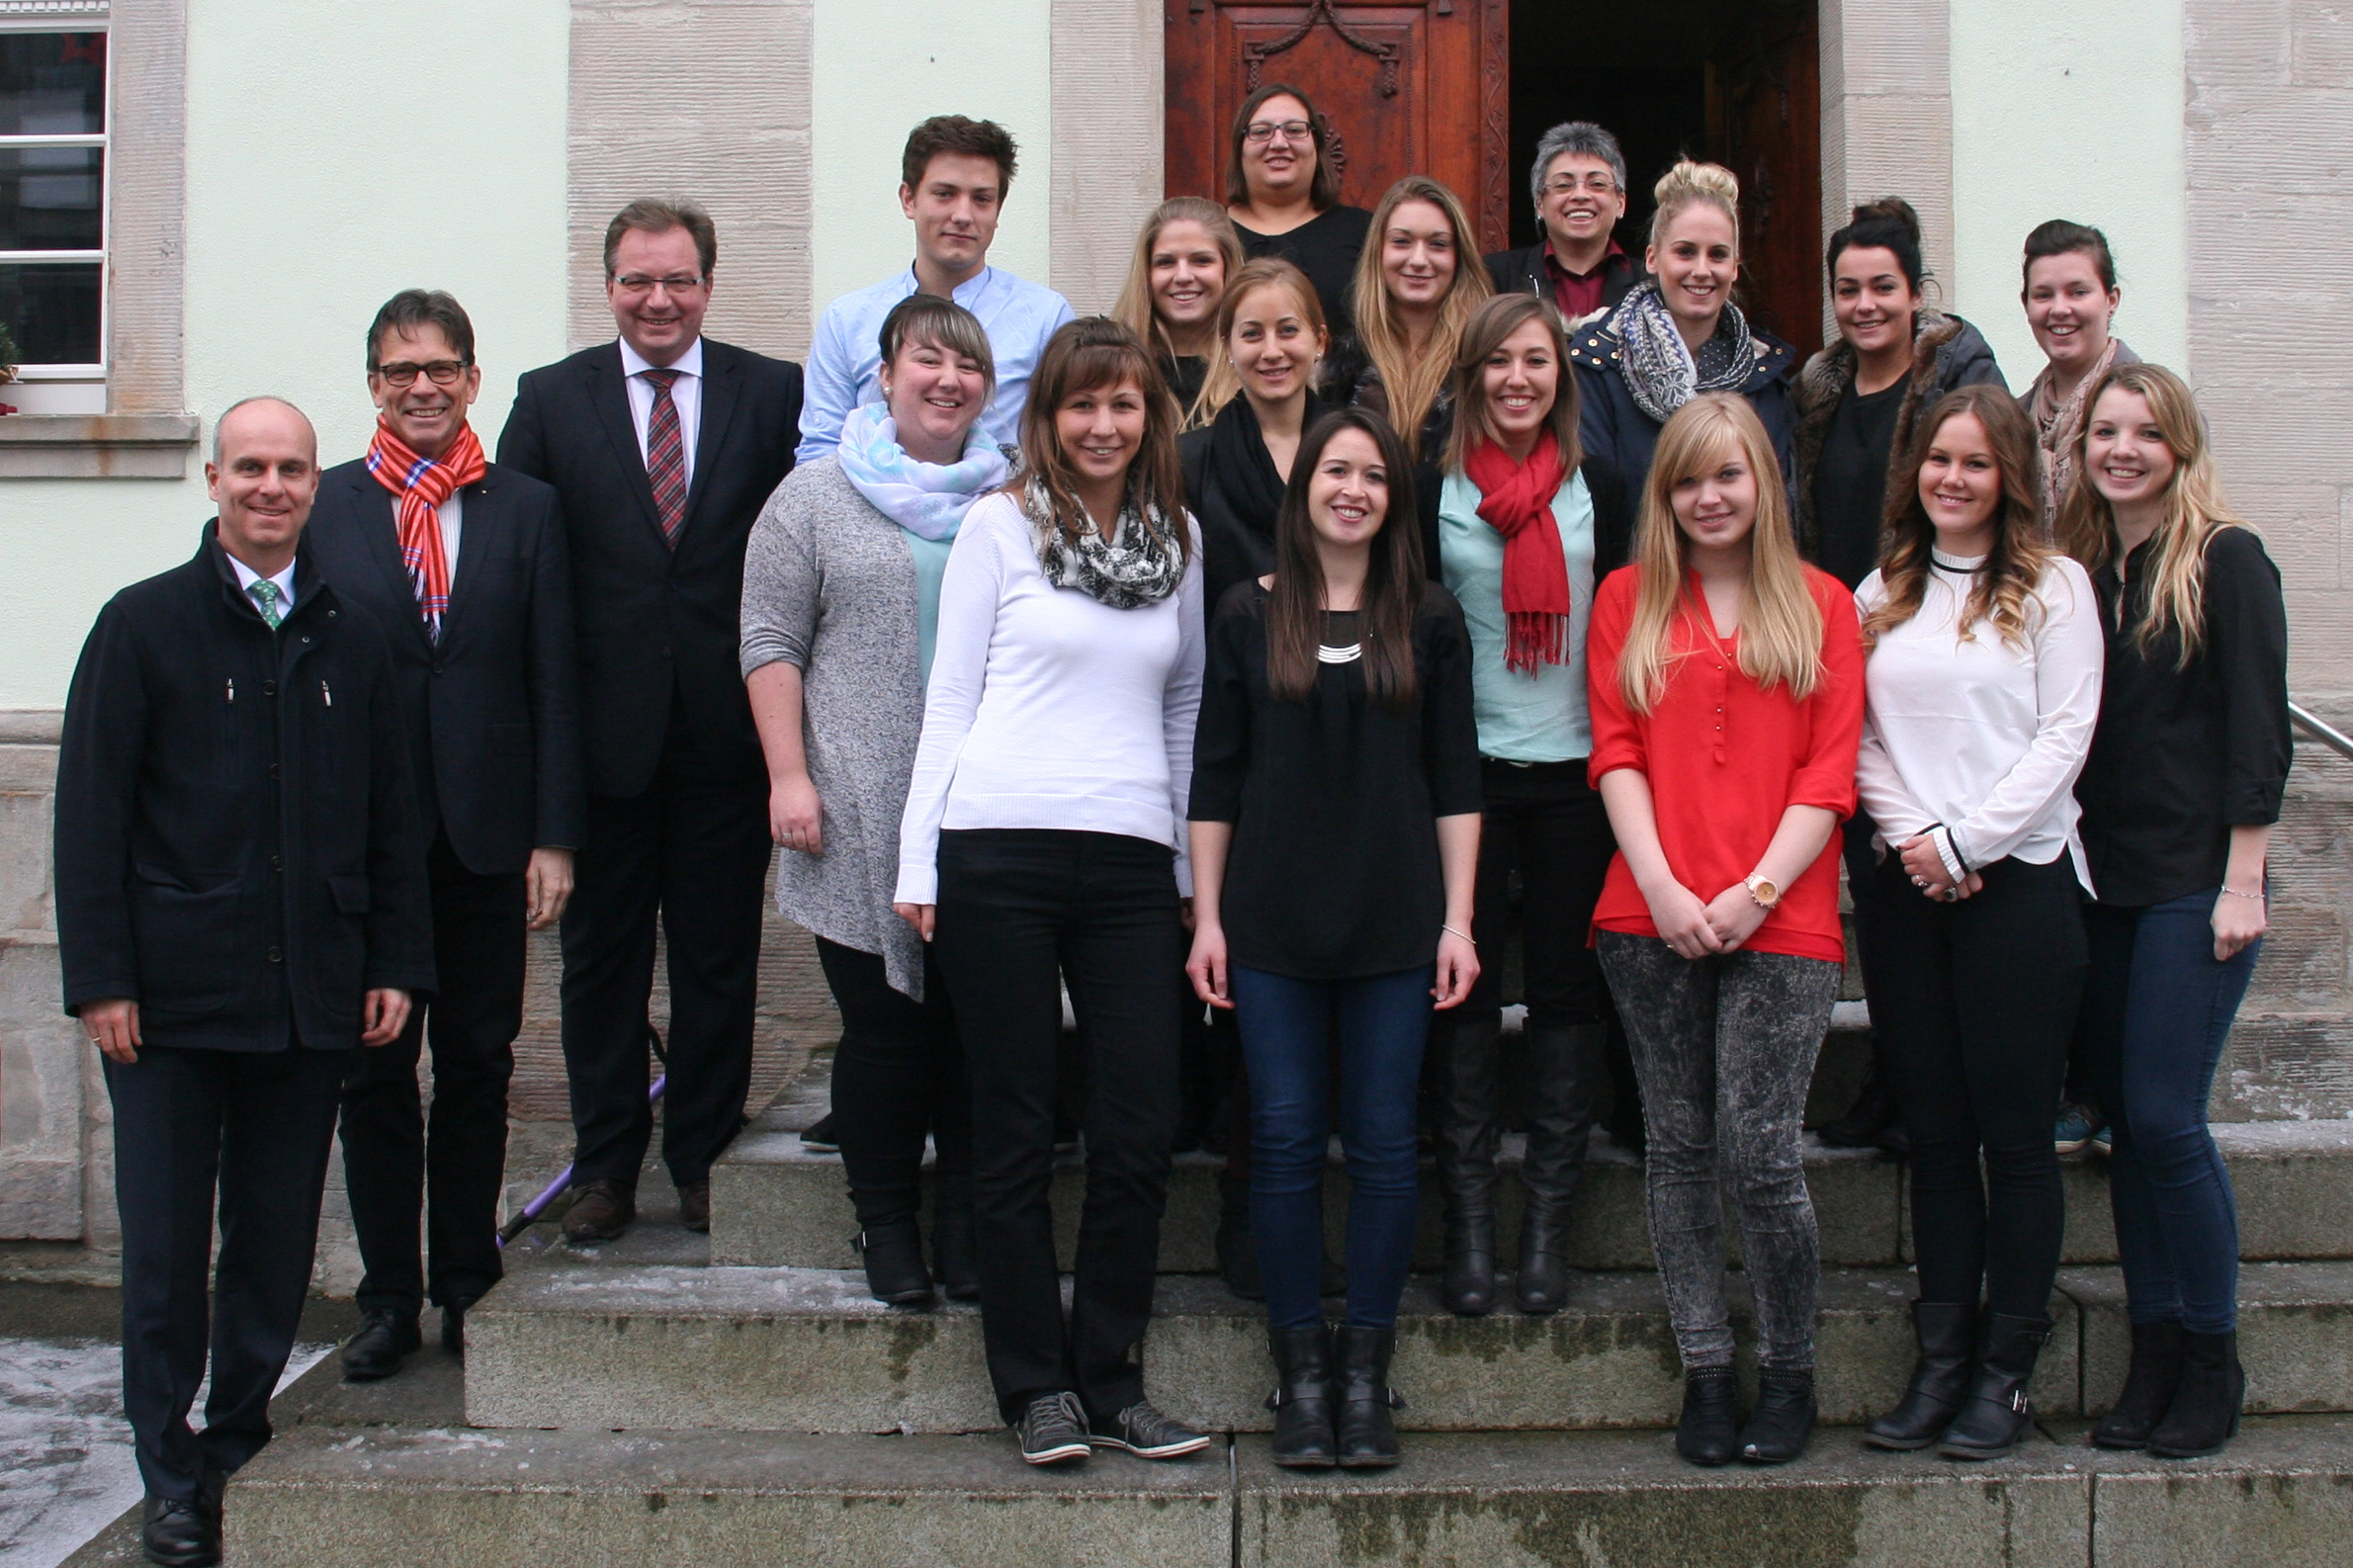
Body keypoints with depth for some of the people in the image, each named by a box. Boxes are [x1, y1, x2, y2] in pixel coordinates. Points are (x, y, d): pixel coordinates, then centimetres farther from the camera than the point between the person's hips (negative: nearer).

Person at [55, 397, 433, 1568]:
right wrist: (99, 976, -8)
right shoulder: (144, 626, 2)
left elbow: (392, 821, 13)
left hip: (308, 1000, 3)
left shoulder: (350, 642, 10)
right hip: (173, 993, -2)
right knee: (164, 1249, 2)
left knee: (278, 1248, 7)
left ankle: (241, 1455, 22)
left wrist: (397, 966, 6)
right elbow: (91, 813, -2)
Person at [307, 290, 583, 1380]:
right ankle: (389, 1295, 17)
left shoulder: (527, 510, 6)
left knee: (479, 1064, 8)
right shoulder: (323, 507, 5)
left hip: (487, 835, 0)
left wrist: (553, 836, -3)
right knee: (374, 1071, 6)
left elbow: (555, 683, 3)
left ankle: (469, 1285, 20)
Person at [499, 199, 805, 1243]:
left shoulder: (773, 395, 3)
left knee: (719, 961, 8)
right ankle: (606, 1166, 22)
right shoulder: (552, 401, 5)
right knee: (600, 960, 10)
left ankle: (705, 1163, 21)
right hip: (600, 730, 1)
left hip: (726, 734, -1)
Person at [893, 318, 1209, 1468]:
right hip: (1000, 849, -3)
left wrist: (1197, 867, 15)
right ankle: (1035, 1385, 13)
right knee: (1016, 1132, 2)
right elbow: (949, 700, 5)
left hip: (1132, 858, 3)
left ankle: (1110, 1381, 15)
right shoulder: (1001, 526, 5)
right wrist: (920, 859, -1)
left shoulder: (1179, 539, 14)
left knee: (1140, 1134, 1)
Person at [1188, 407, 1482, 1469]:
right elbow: (1215, 777, 6)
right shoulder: (1247, 618, 5)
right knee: (1286, 1139, 2)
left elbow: (1455, 779, 5)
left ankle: (1366, 1368, 14)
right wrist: (1207, 915, 1)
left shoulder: (1429, 622, 5)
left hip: (1393, 923, 0)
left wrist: (1458, 919, -1)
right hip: (1271, 922, 0)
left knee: (1383, 1142, 3)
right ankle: (1300, 1366, 13)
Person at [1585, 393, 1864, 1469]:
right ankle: (1706, 1373, 16)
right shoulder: (1629, 600, 12)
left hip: (1780, 923, -2)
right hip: (1652, 921, 2)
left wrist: (1758, 890, -9)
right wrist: (1660, 887, -7)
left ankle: (1789, 1372, 11)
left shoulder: (1820, 604, 9)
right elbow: (1616, 754, 5)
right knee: (1680, 1151, 5)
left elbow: (1830, 770, 2)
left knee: (1760, 1157, -7)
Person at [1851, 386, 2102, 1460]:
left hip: (2019, 881, -4)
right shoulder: (1882, 595, 14)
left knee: (2015, 1132, -1)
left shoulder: (2053, 587, 2)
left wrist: (1964, 840, -12)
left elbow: (2063, 737, -6)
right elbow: (1858, 739, 9)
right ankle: (1940, 1360, 13)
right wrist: (1911, 837, -7)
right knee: (1935, 1131, 7)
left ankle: (2007, 1371, 6)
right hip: (1908, 886, 4)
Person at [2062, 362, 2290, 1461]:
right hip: (2099, 882, 5)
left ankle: (2212, 1362, 6)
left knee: (2163, 1118, -8)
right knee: (2126, 1119, 7)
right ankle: (2153, 1354, 15)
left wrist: (2242, 882, -13)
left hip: (2193, 881, -5)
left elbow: (2257, 726, -8)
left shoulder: (2225, 560, -5)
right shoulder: (2075, 567, 11)